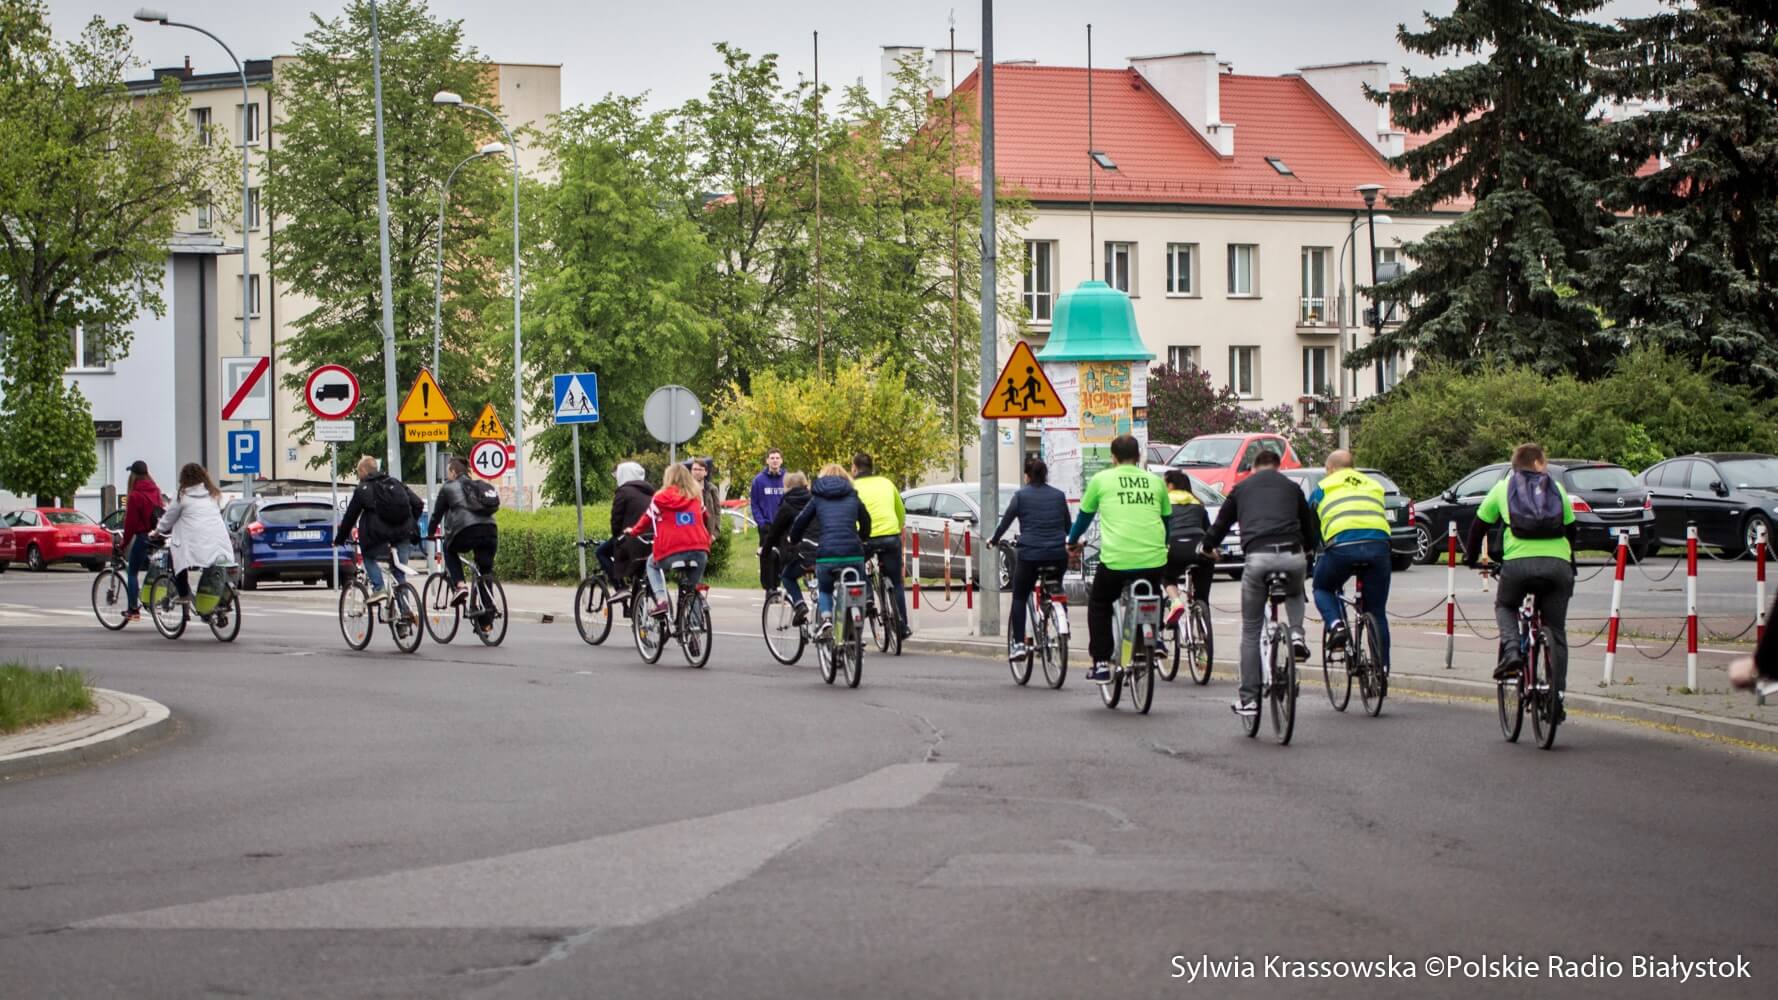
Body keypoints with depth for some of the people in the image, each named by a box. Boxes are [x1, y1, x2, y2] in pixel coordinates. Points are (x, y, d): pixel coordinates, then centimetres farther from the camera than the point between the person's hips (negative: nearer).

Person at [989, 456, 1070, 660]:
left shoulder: (1021, 495, 1)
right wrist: (1068, 542, 42)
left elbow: (1006, 521, 4)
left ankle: (1018, 644, -1)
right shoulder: (1059, 496, 10)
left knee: (1019, 598, 10)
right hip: (1058, 554, 3)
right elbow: (1067, 526, 21)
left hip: (1030, 553, -3)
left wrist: (993, 541, 21)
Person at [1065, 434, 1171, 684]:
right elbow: (1167, 519, 27)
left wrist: (1073, 541, 41)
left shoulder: (1101, 479, 8)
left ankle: (1101, 664, 14)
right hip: (1154, 560, 2)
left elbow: (1084, 515, 22)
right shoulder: (1155, 481, 14)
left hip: (1116, 560, -2)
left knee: (1099, 605, 21)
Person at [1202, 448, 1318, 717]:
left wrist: (1208, 547, 50)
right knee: (1295, 593, 38)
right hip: (1292, 557, 1)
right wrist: (1309, 548, 56)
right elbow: (1308, 521, 34)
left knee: (1251, 631, 10)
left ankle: (1248, 699, 7)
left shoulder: (1242, 488, 22)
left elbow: (1222, 521, 29)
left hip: (1258, 557, -1)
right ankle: (1296, 635, 9)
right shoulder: (1291, 487, 23)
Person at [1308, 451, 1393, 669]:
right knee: (1377, 614, 13)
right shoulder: (1374, 485, 30)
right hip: (1379, 543, 2)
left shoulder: (1323, 487, 22)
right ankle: (1382, 668, 9)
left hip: (1342, 545, -2)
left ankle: (1336, 625, -2)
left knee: (1322, 588, 25)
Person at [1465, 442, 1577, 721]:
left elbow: (1479, 526, 26)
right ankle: (1556, 698, 8)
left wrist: (1471, 558, 43)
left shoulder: (1504, 488, 21)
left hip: (1518, 562, -1)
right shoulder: (1556, 488, 23)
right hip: (1558, 563, 1)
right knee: (1556, 632, 12)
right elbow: (1570, 529, 30)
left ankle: (1511, 652, 0)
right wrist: (1569, 561, 45)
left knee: (1504, 607, 28)